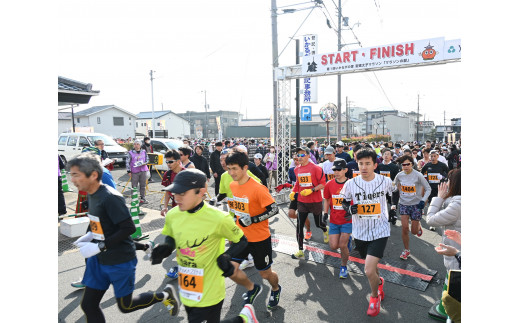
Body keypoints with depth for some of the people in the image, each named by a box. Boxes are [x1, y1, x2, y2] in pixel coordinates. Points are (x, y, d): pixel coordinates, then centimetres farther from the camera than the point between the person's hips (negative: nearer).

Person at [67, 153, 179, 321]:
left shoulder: (110, 197, -24)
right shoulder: (91, 195, 4)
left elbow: (129, 228, -25)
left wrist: (99, 246, -24)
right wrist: (90, 235, 2)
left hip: (120, 260, -8)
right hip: (99, 259, 8)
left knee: (125, 306, 8)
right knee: (88, 305, 13)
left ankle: (165, 295, 29)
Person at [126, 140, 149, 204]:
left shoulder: (144, 152, 9)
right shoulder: (130, 153, -1)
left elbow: (147, 159, 18)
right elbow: (127, 162, -1)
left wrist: (144, 163, -5)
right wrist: (129, 171, -6)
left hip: (143, 171, 3)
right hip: (134, 172, -3)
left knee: (143, 186, 7)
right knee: (134, 186, -1)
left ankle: (142, 198, 17)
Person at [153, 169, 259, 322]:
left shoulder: (218, 218, -21)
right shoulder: (172, 215, -6)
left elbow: (242, 241, -8)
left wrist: (226, 257, -25)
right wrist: (166, 247, -7)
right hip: (186, 292, 6)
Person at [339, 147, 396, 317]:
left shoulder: (385, 181, -8)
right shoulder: (350, 184, -9)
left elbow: (393, 194, 15)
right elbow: (344, 201, 6)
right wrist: (349, 208, -13)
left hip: (380, 231, -2)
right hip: (360, 232, 3)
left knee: (369, 271, -14)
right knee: (370, 265, 22)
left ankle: (374, 295, 18)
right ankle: (379, 283, 57)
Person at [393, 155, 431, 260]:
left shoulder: (418, 175, -13)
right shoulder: (399, 175, -3)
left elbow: (428, 189, -4)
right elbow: (394, 185, 19)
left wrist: (423, 200, -13)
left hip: (416, 204, -2)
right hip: (403, 204, 2)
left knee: (414, 231, 4)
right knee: (404, 228, -6)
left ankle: (418, 225, 42)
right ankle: (406, 250, 12)